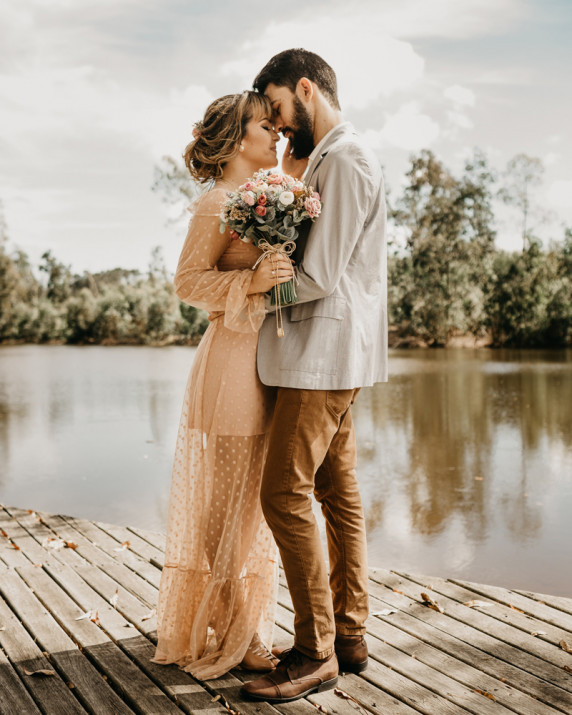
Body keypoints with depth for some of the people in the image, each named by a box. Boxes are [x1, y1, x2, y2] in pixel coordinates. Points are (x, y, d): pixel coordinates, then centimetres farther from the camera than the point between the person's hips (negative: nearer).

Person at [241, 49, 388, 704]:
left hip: (325, 351, -10)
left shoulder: (344, 162, -12)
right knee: (337, 493, 11)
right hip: (329, 354, 10)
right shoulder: (329, 159, 20)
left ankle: (315, 654, -1)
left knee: (285, 493, -10)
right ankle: (348, 635, 20)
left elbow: (318, 277, -17)